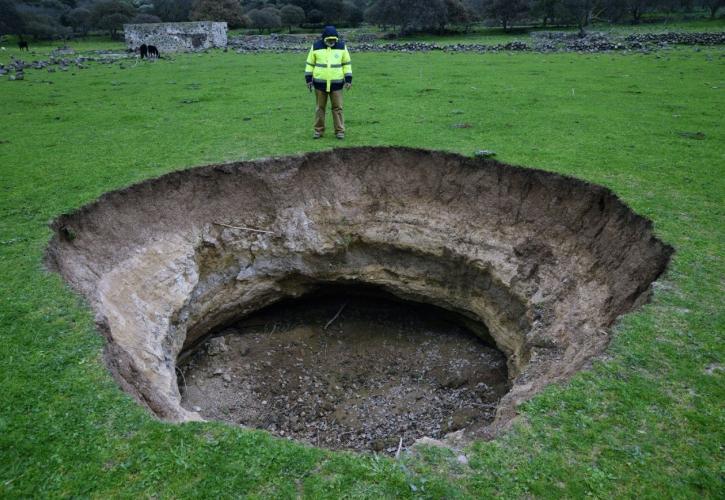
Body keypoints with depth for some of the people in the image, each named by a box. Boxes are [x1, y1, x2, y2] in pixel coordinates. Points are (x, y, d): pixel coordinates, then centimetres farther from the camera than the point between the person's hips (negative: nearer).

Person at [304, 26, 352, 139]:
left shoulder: (341, 46, 1)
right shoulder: (316, 46, -1)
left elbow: (347, 63, 7)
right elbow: (310, 63, 7)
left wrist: (348, 79, 1)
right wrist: (308, 79, 3)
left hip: (336, 83, 0)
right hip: (320, 83, 0)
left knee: (337, 107, 1)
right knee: (320, 107, 7)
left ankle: (340, 131, 8)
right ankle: (319, 130, 16)